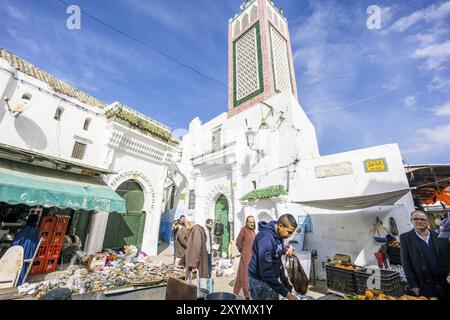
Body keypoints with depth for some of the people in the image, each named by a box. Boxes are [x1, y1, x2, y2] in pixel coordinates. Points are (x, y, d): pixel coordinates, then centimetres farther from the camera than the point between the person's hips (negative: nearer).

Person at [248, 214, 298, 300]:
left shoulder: (277, 234, -2)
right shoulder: (266, 238, -31)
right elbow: (266, 273, -31)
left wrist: (286, 250, -3)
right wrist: (285, 292, -25)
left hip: (272, 278, 9)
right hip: (261, 281, -9)